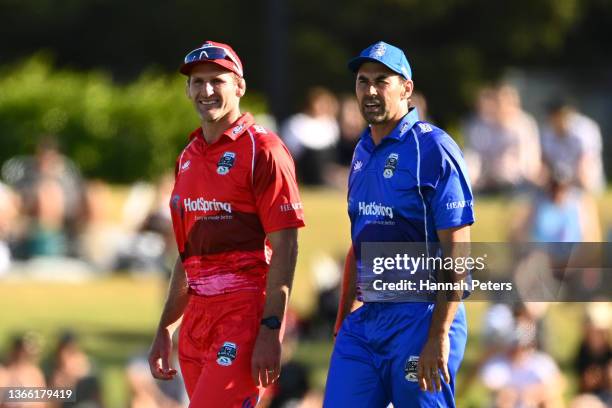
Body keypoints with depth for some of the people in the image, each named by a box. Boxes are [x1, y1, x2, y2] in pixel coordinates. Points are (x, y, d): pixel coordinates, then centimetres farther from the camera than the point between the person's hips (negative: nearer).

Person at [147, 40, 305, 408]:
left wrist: (271, 331, -20)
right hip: (198, 318, 8)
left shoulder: (262, 150, -7)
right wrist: (165, 329, 20)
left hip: (245, 313, -8)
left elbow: (284, 247, -13)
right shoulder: (188, 158, 17)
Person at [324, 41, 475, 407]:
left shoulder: (433, 150, -10)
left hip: (420, 318, -8)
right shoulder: (363, 152, 15)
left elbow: (456, 253, -15)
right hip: (365, 321, 8)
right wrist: (343, 320, 21)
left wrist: (439, 336, -21)